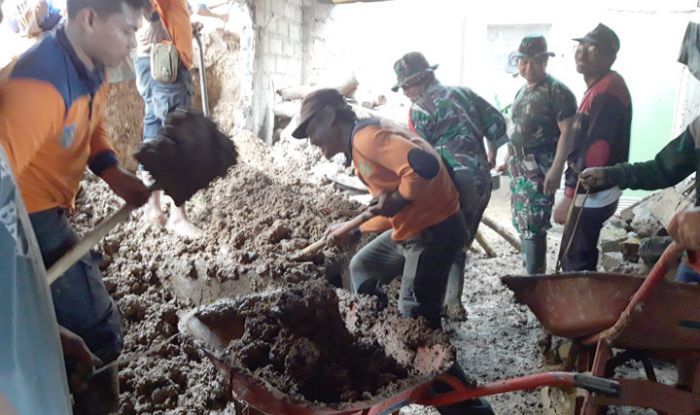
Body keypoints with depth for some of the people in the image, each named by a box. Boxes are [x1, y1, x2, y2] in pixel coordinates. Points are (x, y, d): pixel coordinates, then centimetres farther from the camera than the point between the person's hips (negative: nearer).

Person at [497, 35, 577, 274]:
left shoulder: (557, 91, -12)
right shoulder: (523, 91, 14)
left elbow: (567, 133, -17)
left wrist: (556, 169, -25)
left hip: (540, 167, -8)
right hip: (519, 165, 9)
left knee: (533, 227, -8)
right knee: (521, 223, 14)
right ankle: (530, 272, 28)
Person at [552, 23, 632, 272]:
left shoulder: (608, 90, -18)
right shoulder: (599, 87, 15)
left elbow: (596, 151, -25)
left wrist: (570, 196, -25)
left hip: (592, 196, -10)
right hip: (590, 192, 10)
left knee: (576, 264, -1)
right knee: (573, 259, 20)